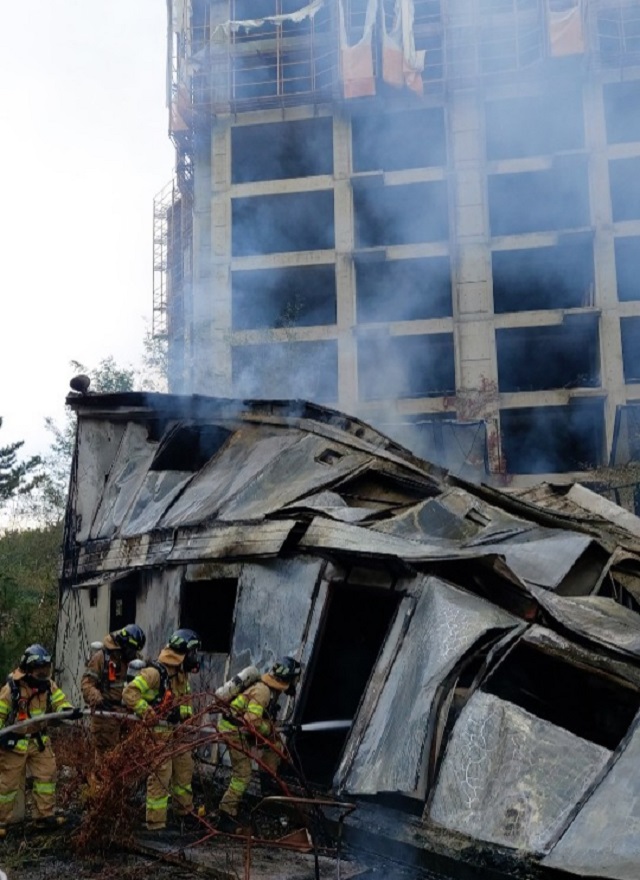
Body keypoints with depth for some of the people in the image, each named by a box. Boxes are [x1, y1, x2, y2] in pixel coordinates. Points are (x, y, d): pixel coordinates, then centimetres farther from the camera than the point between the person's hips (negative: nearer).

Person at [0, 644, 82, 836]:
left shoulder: (48, 684, -1)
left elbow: (59, 701, -1)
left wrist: (69, 711, -23)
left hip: (39, 740, 6)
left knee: (47, 775, 6)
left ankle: (45, 815, 17)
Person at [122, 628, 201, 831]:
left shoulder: (181, 674, 8)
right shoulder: (155, 672, -21)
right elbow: (129, 693, -24)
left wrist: (187, 716, 1)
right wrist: (147, 712, -29)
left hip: (177, 731, 9)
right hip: (158, 732, -9)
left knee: (184, 768, 20)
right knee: (161, 775, -6)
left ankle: (184, 809, 40)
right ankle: (155, 823, 4)